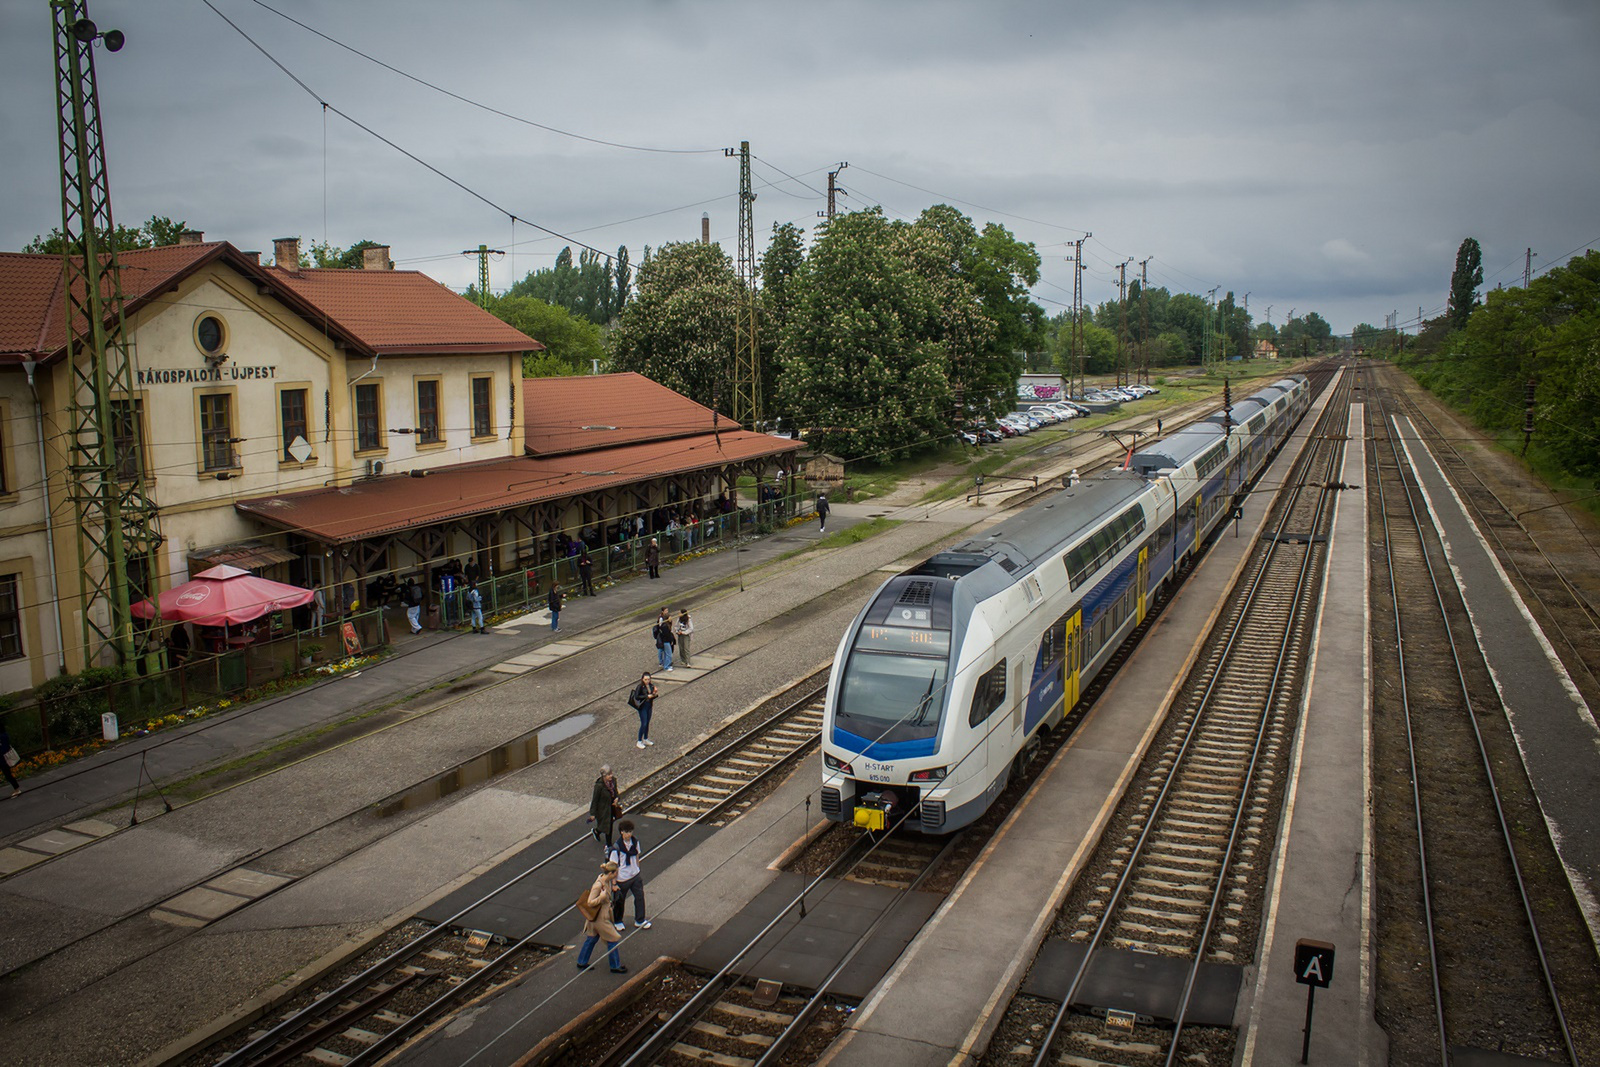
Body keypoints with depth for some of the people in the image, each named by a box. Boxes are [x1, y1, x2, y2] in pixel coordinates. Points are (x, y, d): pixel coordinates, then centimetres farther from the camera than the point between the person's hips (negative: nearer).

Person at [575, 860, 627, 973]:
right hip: (600, 917, -9)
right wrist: (602, 897, -38)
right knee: (612, 940, 4)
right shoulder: (598, 885, -30)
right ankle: (615, 966, 19)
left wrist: (613, 887, 0)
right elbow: (590, 903, -25)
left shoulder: (607, 880, -4)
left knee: (592, 938, 22)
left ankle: (582, 962, 36)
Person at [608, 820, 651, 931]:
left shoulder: (635, 842, -6)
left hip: (635, 876, 5)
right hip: (622, 878, -5)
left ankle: (639, 921, 27)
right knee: (619, 900, 12)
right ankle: (616, 922, 35)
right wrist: (614, 883, -15)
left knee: (640, 896, 9)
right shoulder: (617, 847, -24)